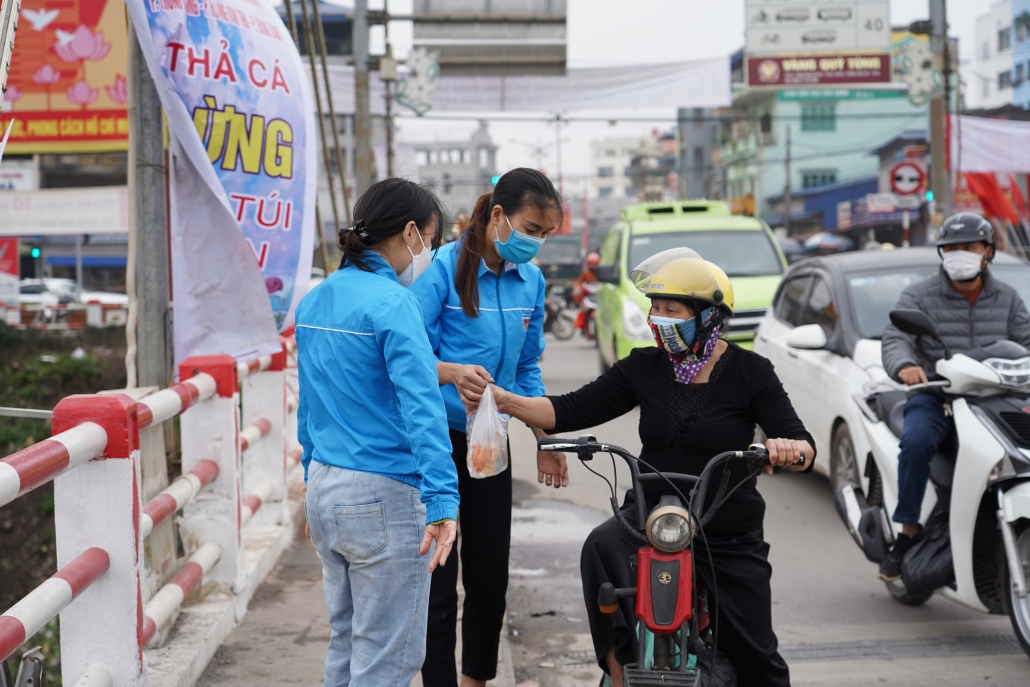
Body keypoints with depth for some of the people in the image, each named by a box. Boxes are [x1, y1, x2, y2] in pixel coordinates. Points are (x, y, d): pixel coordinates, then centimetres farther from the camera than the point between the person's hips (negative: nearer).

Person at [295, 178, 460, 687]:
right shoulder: (391, 303, -15)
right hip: (383, 497, -8)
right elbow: (421, 408, -23)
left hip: (323, 490, 8)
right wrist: (442, 502, -28)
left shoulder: (314, 301, 10)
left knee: (346, 643, 18)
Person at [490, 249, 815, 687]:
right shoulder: (644, 368, 3)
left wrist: (790, 450, -35)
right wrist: (506, 401, -17)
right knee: (602, 548, -33)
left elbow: (803, 446, -10)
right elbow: (573, 411, -1)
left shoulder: (749, 372, -4)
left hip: (729, 536, -1)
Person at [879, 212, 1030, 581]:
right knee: (917, 441, -34)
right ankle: (908, 532, -23)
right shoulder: (918, 296, 3)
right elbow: (895, 340, -10)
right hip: (934, 395, -3)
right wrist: (904, 366, -35)